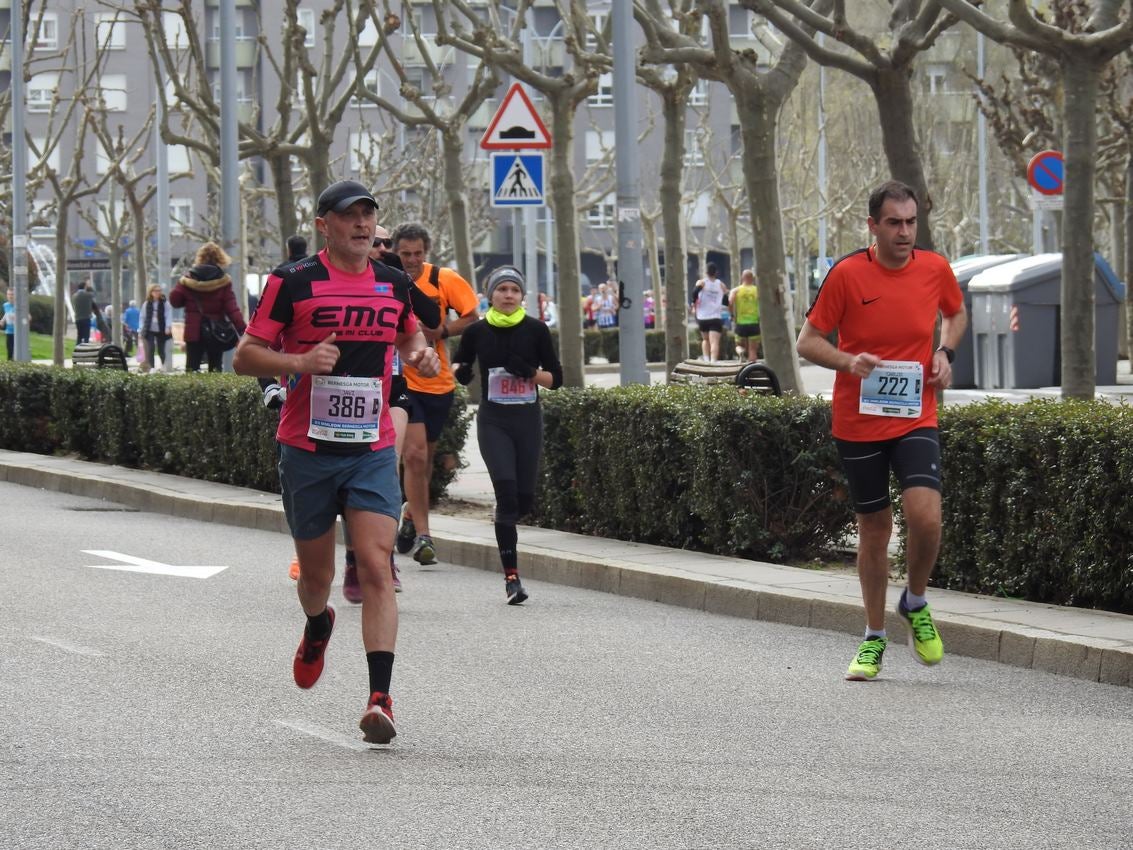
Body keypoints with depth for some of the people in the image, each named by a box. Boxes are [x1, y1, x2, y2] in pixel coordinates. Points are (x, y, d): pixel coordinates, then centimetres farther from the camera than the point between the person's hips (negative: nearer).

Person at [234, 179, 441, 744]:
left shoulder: (394, 285, 7)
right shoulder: (293, 282, -5)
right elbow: (245, 357, -3)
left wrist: (421, 355, 5)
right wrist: (301, 363, -21)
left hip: (372, 453, 1)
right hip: (307, 452, -1)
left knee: (376, 567, -15)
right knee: (317, 574, 11)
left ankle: (379, 698, -20)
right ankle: (318, 628, 49)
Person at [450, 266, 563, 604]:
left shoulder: (536, 331, 1)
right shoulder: (478, 332, 2)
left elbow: (556, 378, 4)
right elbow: (458, 362, 18)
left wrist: (529, 372, -15)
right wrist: (460, 370, -6)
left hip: (528, 421, 2)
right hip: (493, 421, -2)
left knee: (524, 500, 1)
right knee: (506, 490, -17)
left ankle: (503, 524, 39)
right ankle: (511, 576, -17)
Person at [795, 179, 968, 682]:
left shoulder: (935, 269, -1)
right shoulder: (846, 274, -8)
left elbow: (955, 313, 21)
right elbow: (808, 341, -3)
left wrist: (945, 353, 2)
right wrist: (849, 361, -22)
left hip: (916, 419, 1)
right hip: (858, 423, -1)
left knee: (925, 515, -18)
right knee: (874, 527, 7)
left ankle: (916, 603, 11)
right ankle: (874, 639, 24)